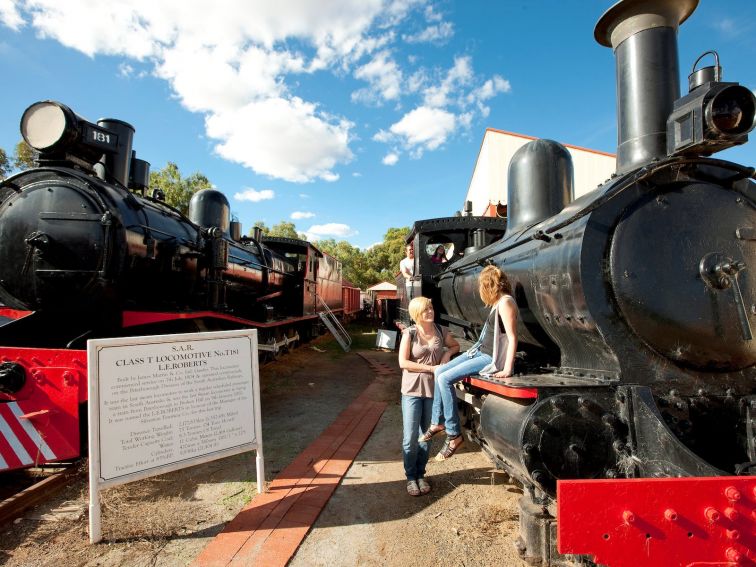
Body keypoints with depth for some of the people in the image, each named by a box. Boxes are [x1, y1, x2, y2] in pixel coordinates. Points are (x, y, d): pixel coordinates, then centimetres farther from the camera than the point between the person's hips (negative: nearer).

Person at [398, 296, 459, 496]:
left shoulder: (441, 331, 2)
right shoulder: (409, 333, -9)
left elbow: (456, 345, 20)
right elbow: (403, 362, -13)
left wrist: (447, 354, -2)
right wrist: (431, 368, -16)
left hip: (434, 390, 3)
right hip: (412, 390, -3)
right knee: (410, 438, 0)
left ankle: (420, 475, 29)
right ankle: (411, 477, 19)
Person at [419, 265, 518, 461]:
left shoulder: (506, 302, -16)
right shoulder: (497, 303, 11)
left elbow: (512, 338, -20)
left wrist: (507, 369, -23)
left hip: (491, 358, -10)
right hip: (479, 351, 10)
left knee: (445, 379, -18)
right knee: (439, 371, 5)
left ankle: (454, 435, -6)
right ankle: (438, 422, 15)